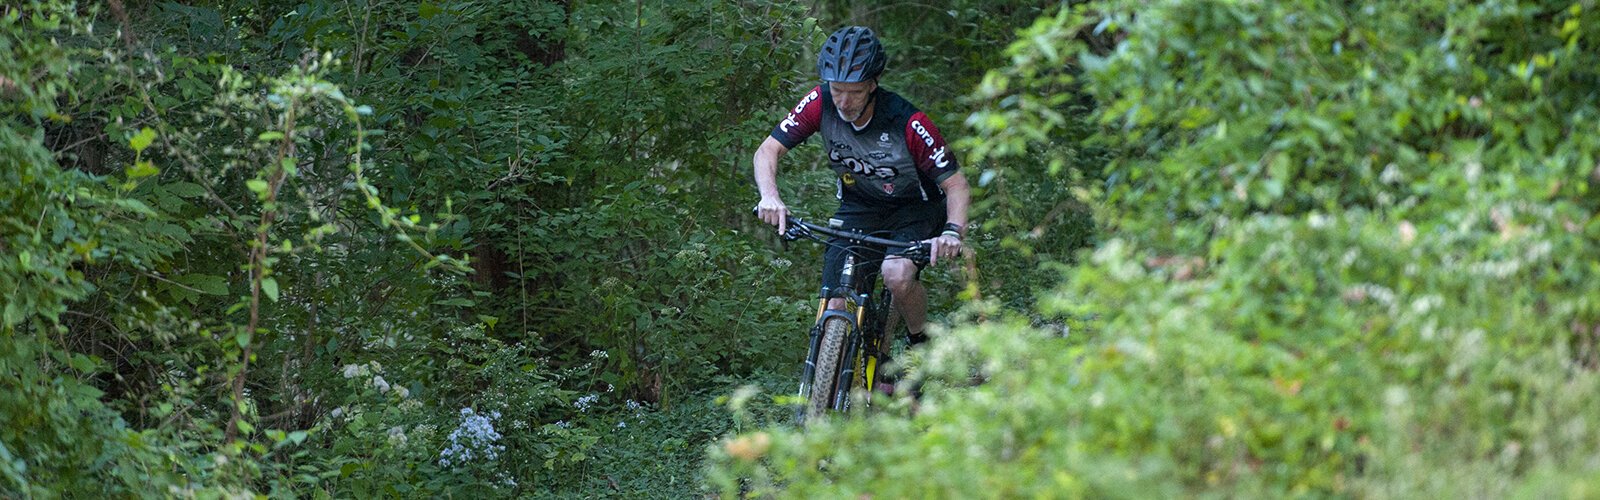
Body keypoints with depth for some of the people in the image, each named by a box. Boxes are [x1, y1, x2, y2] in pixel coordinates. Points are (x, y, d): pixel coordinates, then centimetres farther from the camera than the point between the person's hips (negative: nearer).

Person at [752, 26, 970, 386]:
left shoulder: (907, 123, -29)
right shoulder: (820, 104, -21)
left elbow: (956, 184, -23)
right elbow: (768, 151, -17)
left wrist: (953, 231, -42)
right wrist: (770, 197, -37)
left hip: (914, 208, -4)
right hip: (858, 208, 4)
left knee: (897, 275, -33)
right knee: (837, 309, -12)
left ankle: (923, 343, -4)